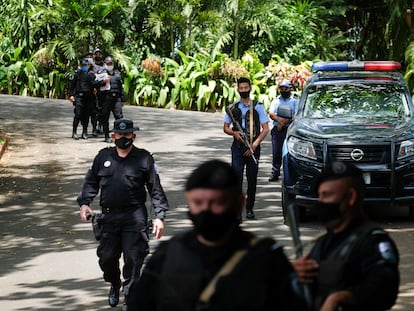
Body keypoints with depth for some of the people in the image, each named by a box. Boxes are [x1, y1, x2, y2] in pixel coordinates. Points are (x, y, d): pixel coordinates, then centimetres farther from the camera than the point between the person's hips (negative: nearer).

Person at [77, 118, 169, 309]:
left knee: (133, 257, -9)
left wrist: (159, 217, -3)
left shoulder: (144, 158, 3)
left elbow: (156, 189, 3)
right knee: (107, 257, 6)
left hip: (134, 216, -3)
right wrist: (84, 203, -2)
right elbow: (91, 182, 15)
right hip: (109, 216, 3)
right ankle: (114, 285, 34)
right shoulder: (103, 157, 11)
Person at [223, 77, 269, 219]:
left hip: (253, 148, 0)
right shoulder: (232, 108, 9)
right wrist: (234, 133, -8)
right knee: (236, 177, -11)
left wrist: (254, 145, -10)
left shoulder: (258, 107, 4)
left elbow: (265, 129, 1)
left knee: (252, 179, 4)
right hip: (238, 146, 0)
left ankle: (249, 208, 15)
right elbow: (225, 127, 15)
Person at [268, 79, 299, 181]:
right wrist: (279, 120, -16)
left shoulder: (295, 101, 8)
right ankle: (275, 173, 4)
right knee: (276, 152, 0)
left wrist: (284, 122, -14)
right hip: (277, 130, 2)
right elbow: (271, 114, 3)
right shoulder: (276, 101, 17)